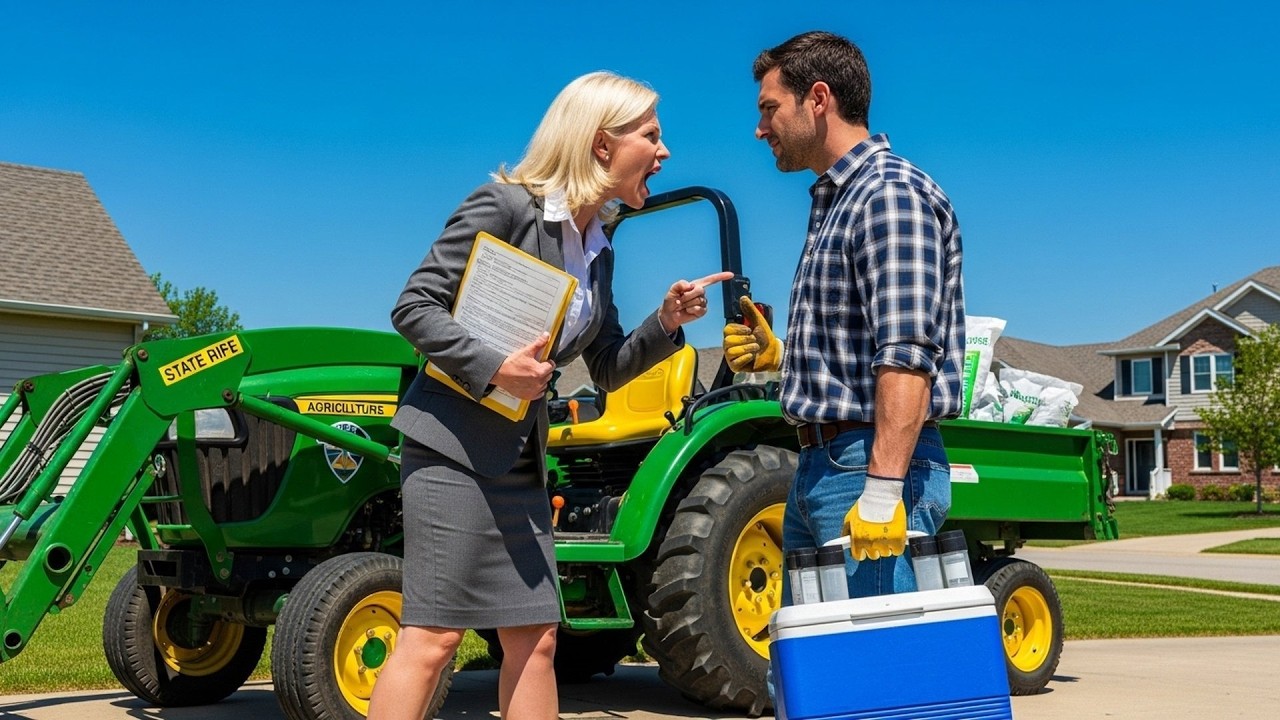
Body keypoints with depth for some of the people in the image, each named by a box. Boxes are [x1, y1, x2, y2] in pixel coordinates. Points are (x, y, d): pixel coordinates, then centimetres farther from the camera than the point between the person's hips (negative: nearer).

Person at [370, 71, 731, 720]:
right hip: (453, 445, -8)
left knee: (535, 637, 8)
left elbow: (609, 368, 16)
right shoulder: (503, 206, -10)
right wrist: (493, 367, -23)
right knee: (433, 635, -8)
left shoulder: (597, 251, 12)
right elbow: (413, 307, -12)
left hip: (521, 459, 8)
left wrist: (665, 323, 0)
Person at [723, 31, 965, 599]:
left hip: (872, 465, -10)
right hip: (819, 466, 10)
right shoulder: (834, 203, 19)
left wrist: (882, 490, -28)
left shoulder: (892, 192, -11)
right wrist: (777, 354, 10)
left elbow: (907, 355, -22)